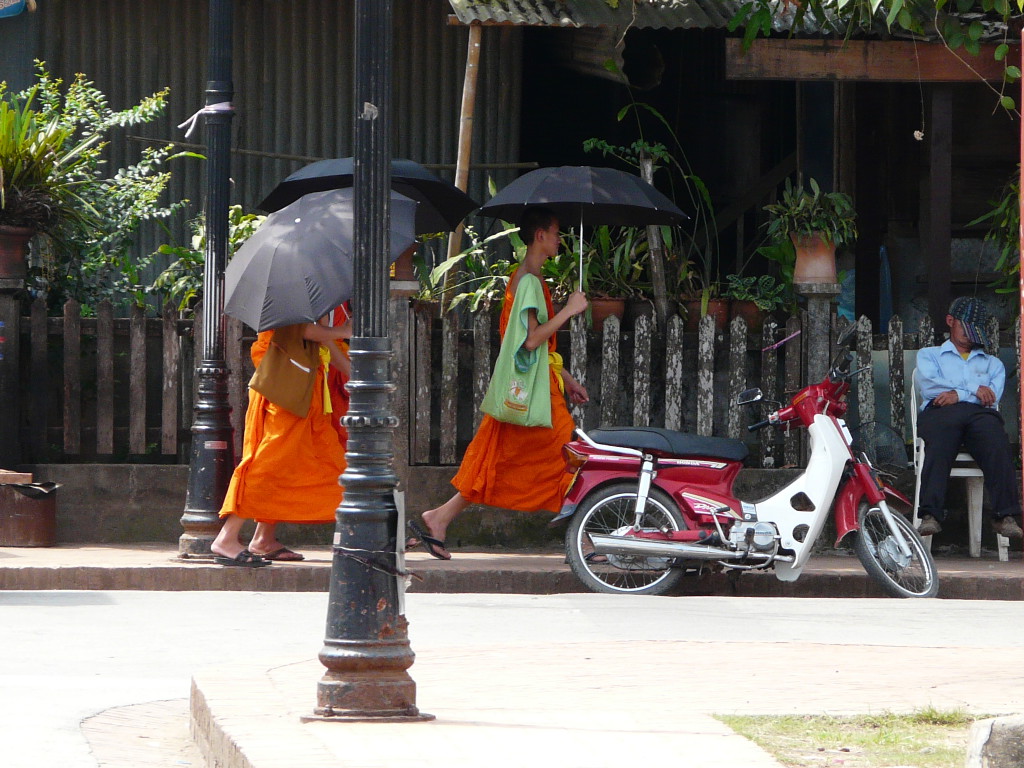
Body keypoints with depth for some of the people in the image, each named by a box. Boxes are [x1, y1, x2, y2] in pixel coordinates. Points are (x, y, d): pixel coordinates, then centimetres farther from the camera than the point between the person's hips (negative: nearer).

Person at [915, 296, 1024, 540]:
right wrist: (974, 389, 3)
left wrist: (958, 395, -2)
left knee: (998, 447, -34)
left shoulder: (992, 363, 36)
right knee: (938, 449, -38)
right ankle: (931, 515, -52)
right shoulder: (929, 355, 32)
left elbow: (991, 397, 14)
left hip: (980, 413, 1)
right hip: (941, 413, -1)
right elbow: (929, 386, 8)